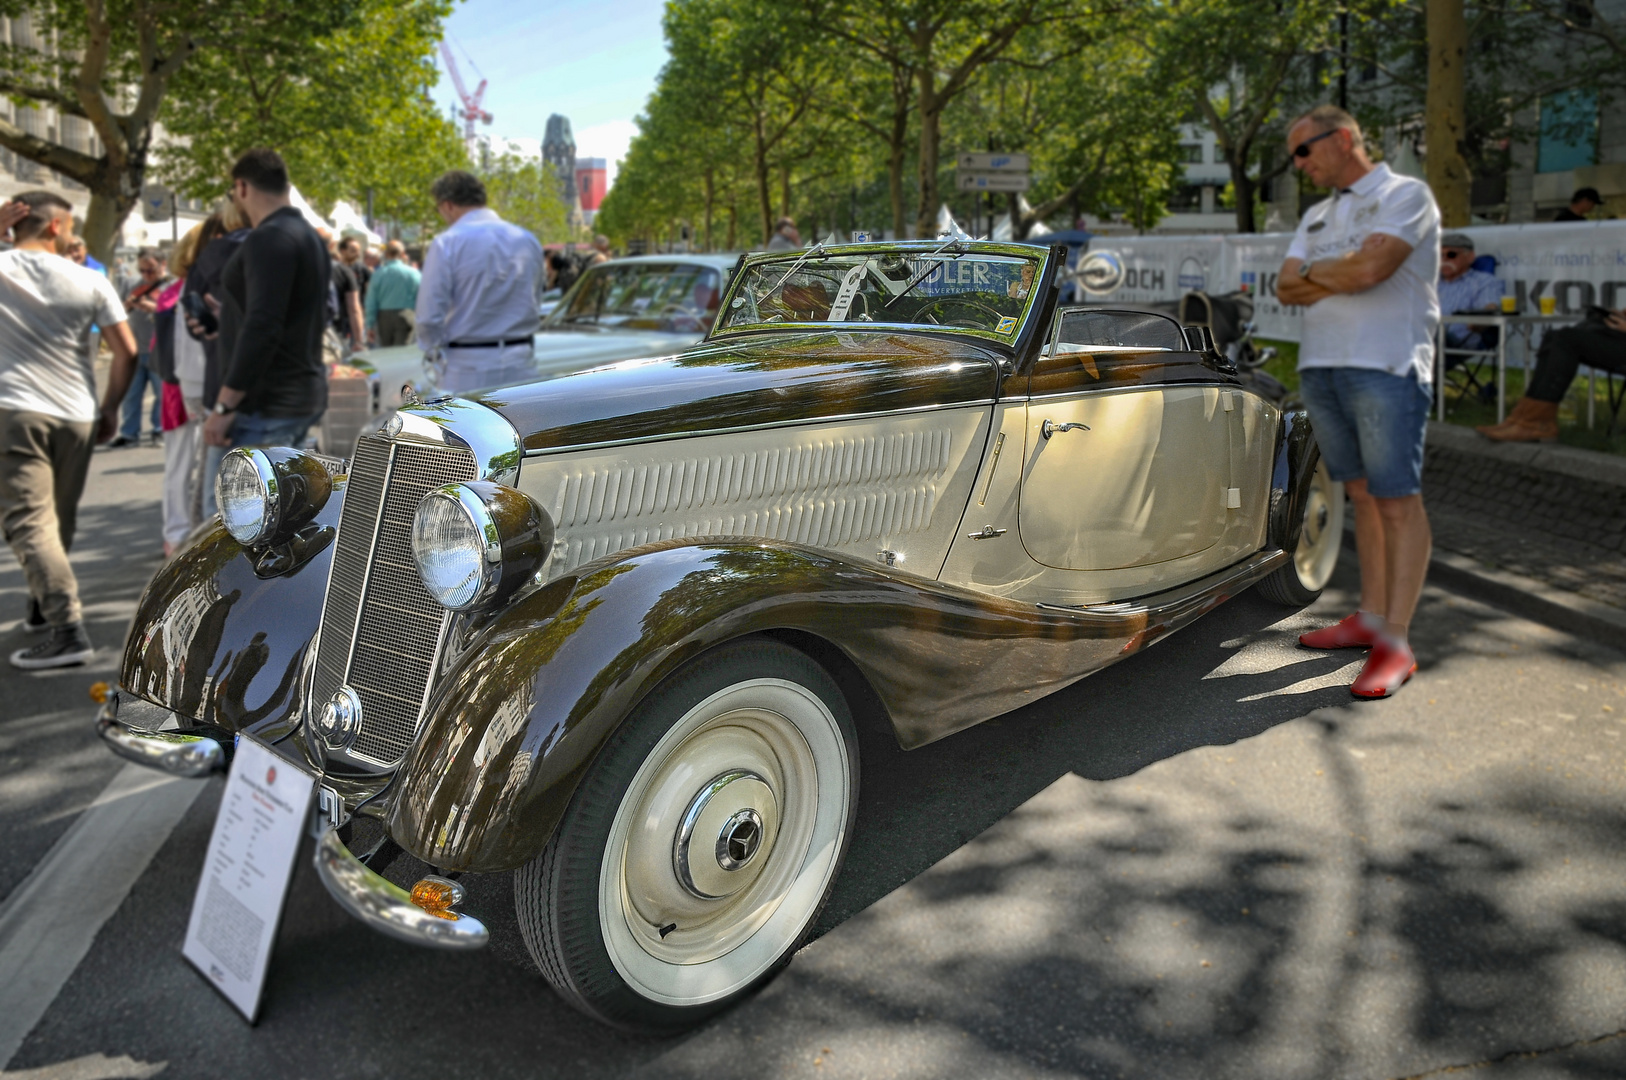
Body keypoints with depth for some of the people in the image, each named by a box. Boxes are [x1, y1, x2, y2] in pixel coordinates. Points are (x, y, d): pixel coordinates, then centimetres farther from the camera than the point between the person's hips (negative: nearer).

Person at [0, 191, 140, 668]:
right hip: (77, 416, 3)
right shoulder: (90, 281, 2)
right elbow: (127, 351, 0)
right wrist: (110, 409, 11)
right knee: (58, 521, 17)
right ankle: (43, 606, 33)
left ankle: (68, 627, -19)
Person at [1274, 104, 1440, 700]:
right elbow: (1287, 288, 9)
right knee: (1362, 494, 11)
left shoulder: (1405, 194, -1)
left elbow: (1369, 267, -16)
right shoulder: (1316, 216, 21)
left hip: (1386, 366, -7)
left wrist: (1314, 271, 1)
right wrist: (1341, 276, -7)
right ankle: (1371, 617, 17)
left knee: (1397, 500, -8)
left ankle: (1395, 642, -8)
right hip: (1320, 366, 7)